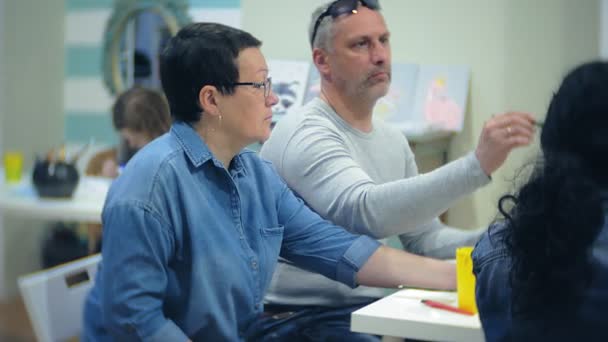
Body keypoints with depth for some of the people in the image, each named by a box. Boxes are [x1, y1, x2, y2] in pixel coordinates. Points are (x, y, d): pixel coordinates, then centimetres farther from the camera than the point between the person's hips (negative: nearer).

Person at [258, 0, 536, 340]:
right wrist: (478, 165, -41)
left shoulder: (393, 140, 11)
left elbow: (424, 236, 12)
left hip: (373, 309, 8)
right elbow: (368, 212, -34)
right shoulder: (307, 135, -17)